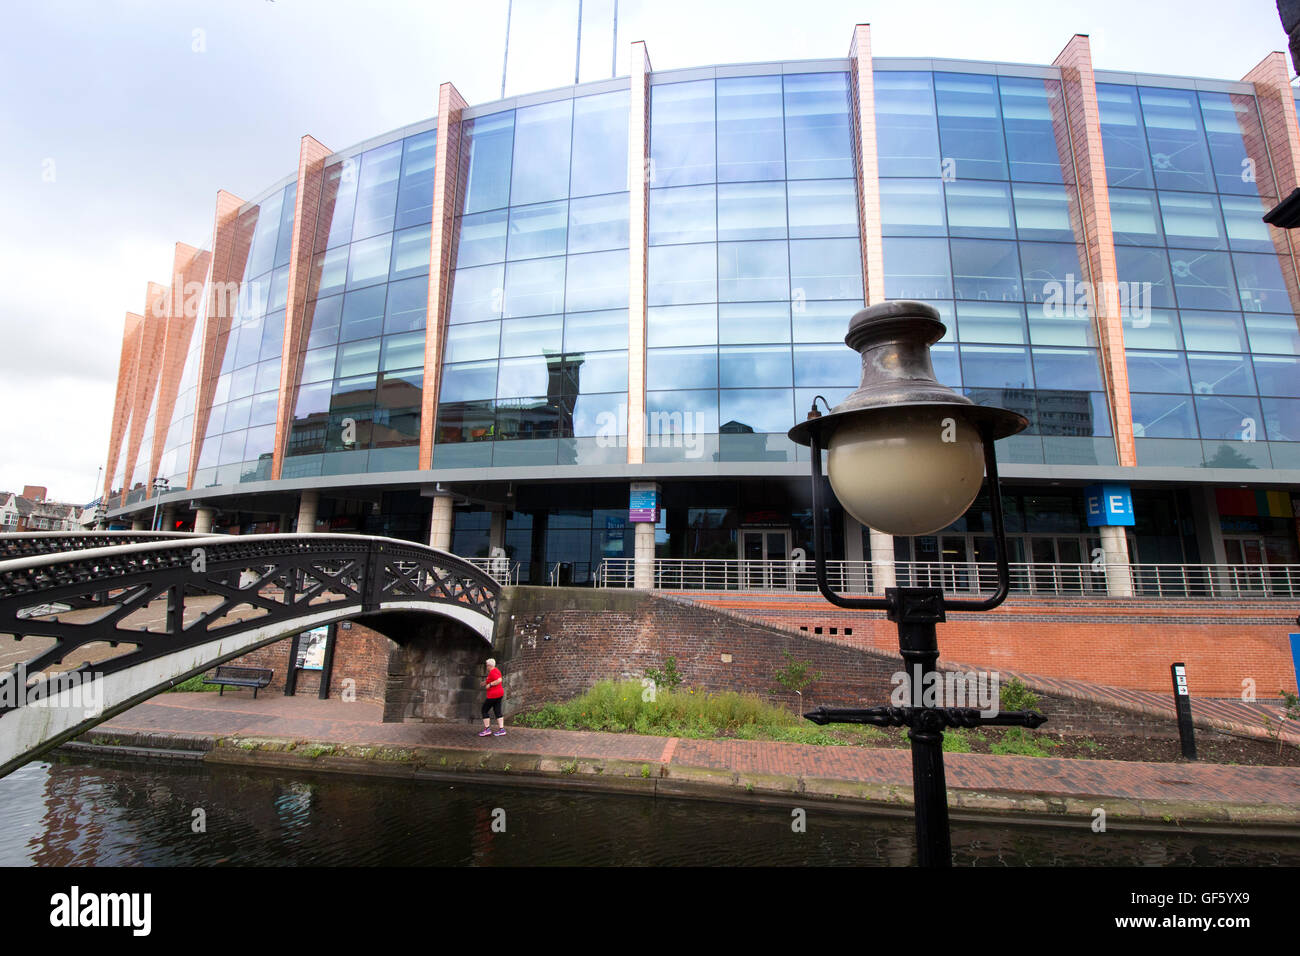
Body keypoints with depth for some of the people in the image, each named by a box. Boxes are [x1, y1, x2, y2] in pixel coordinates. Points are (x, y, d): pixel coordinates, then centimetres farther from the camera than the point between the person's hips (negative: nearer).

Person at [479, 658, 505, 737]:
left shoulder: (492, 672, -17)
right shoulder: (496, 670, 13)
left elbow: (499, 680, -29)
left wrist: (489, 684, -22)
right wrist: (486, 682, 19)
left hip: (493, 695, -9)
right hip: (499, 693, 9)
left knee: (484, 710, 2)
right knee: (497, 712, 7)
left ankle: (487, 729, 4)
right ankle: (501, 730, 3)